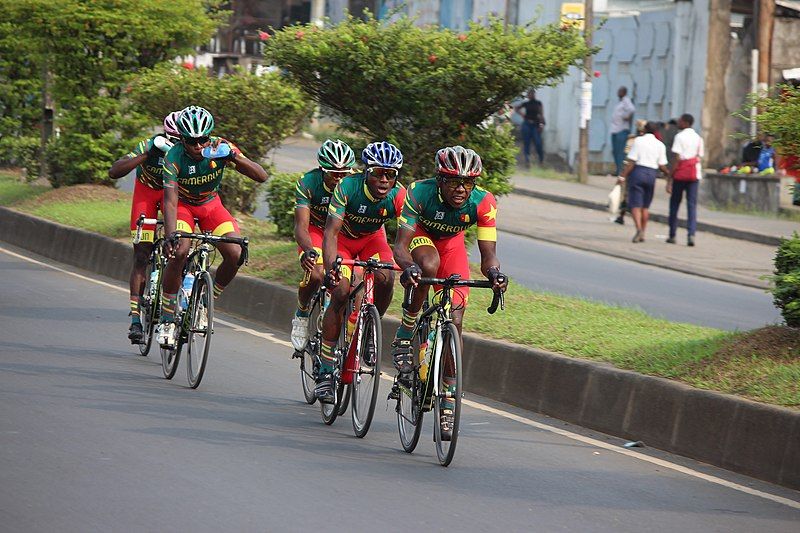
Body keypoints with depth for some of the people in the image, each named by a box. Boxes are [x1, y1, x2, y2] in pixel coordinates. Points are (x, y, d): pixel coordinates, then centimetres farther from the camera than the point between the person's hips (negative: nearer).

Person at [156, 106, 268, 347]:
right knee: (179, 252, -29)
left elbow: (261, 176, -27)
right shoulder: (174, 157, -28)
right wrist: (170, 236, -50)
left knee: (235, 254, -19)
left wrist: (234, 157, -43)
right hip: (182, 203, -3)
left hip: (211, 204, 3)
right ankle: (167, 319, -15)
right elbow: (170, 201, -35)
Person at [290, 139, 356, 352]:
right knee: (315, 274, -28)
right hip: (315, 229, -2)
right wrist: (309, 251, -54)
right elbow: (301, 226, -33)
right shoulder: (308, 183, -28)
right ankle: (301, 314, 0)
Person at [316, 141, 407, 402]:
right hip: (343, 237, -2)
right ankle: (325, 372, -15)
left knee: (385, 279, -27)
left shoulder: (399, 196, -27)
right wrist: (330, 268, -51)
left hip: (372, 238, 2)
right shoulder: (348, 187, -33)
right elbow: (330, 232, -36)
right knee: (341, 292, -21)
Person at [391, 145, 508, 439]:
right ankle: (404, 336, -18)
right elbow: (400, 245, -38)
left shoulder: (483, 202, -30)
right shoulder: (420, 192, -35)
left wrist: (493, 272, -52)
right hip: (420, 236, -2)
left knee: (454, 321, -9)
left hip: (451, 243, 2)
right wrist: (409, 267, -59)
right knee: (429, 265, -38)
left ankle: (449, 402, -1)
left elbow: (488, 253, -30)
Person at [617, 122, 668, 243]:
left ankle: (639, 229, -23)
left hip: (638, 171, -3)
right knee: (645, 206, 15)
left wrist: (622, 176, -6)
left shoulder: (638, 141, -4)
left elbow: (631, 162, -9)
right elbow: (662, 166, 2)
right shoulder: (660, 145, 4)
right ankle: (642, 234, 16)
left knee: (635, 204, -3)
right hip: (652, 174, 3)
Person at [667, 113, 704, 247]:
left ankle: (672, 235, 13)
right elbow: (699, 158, 8)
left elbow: (677, 160, -11)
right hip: (694, 175, 4)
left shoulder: (680, 137, -7)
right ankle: (691, 235, -15)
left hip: (680, 175, -4)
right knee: (692, 205, 0)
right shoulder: (698, 138, 10)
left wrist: (669, 179, -10)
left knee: (674, 204, 9)